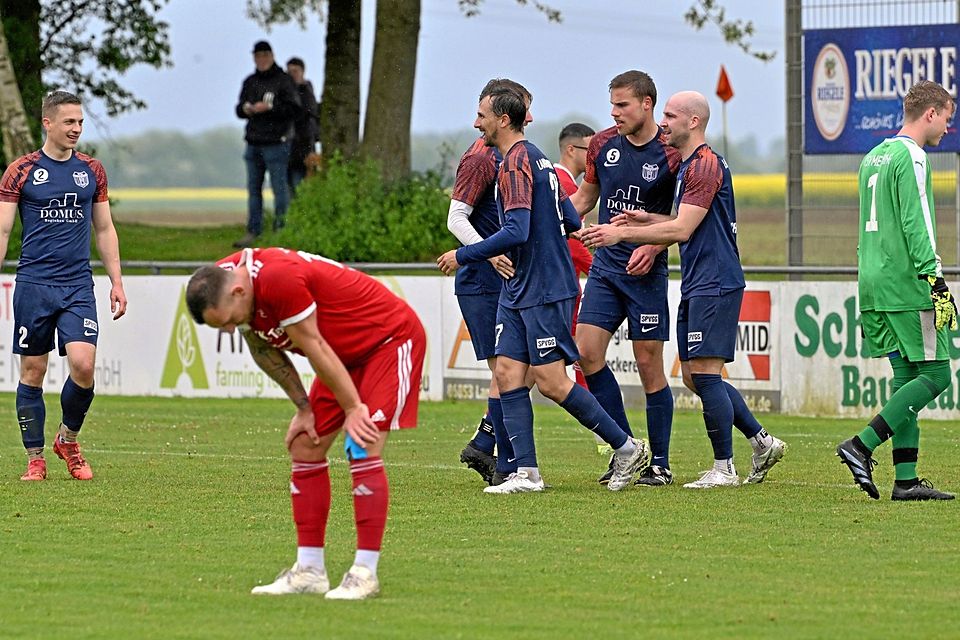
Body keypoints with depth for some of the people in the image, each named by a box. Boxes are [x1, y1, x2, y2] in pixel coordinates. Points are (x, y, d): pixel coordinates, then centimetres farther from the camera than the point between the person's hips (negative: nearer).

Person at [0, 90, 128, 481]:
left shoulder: (92, 170, 10)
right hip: (33, 284, -2)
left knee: (83, 365, -13)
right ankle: (35, 459, 11)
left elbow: (104, 230, 17)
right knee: (32, 373, 1)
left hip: (78, 286, 2)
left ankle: (68, 440, 11)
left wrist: (116, 281, 11)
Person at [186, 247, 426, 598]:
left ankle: (365, 573, -15)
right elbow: (264, 350, 6)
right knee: (305, 447, 3)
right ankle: (309, 571, 7)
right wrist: (303, 408, 5)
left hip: (392, 337, -9)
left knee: (362, 449, -18)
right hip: (348, 352, 9)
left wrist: (353, 408, -17)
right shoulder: (221, 281, -8)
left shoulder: (280, 279, -36)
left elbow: (314, 347, -26)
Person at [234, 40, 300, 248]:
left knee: (279, 188, -5)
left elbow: (293, 109, -10)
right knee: (253, 189, 8)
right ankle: (253, 232, 12)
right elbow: (239, 109, 20)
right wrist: (245, 109, -3)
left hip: (276, 143, -7)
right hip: (253, 142, 7)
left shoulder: (283, 80, -3)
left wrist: (269, 108, -18)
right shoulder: (250, 82, 16)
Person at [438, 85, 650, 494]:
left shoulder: (516, 162, -16)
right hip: (518, 291, 10)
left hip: (544, 291, -10)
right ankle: (526, 473, 0)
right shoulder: (535, 158, 15)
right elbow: (571, 221, 19)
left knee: (551, 381, -7)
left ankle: (627, 448, 4)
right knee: (508, 374, 2)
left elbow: (515, 232, -25)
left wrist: (463, 256, -17)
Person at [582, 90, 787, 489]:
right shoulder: (687, 164, 18)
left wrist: (622, 234, -19)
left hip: (714, 285, -11)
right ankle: (762, 442, 17)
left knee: (704, 374, -9)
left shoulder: (705, 164, -14)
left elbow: (682, 230, -20)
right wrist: (647, 219, 12)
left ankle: (724, 468, -4)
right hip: (697, 285, 11)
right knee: (694, 376, 10)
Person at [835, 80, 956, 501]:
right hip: (907, 284, -9)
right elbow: (916, 226, -17)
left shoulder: (874, 158, 20)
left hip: (874, 283, 9)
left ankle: (906, 479, 2)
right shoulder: (911, 157, -9)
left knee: (906, 377, 7)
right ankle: (862, 446, -14)